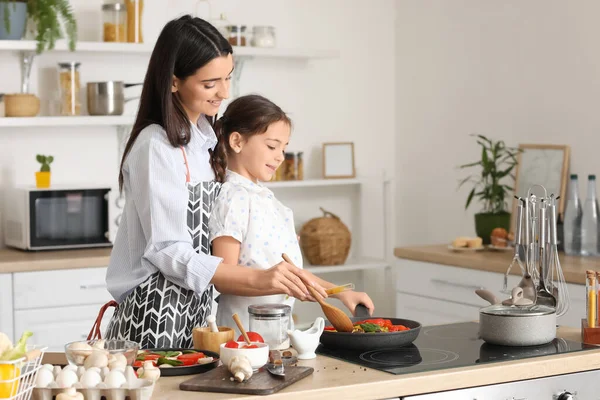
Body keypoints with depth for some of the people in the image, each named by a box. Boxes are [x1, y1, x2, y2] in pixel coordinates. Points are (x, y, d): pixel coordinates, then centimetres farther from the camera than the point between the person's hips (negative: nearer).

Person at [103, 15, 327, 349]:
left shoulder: (205, 137, 9)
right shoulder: (155, 147, -15)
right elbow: (169, 252, -19)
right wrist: (259, 279, -28)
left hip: (197, 312, 7)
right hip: (155, 316, -7)